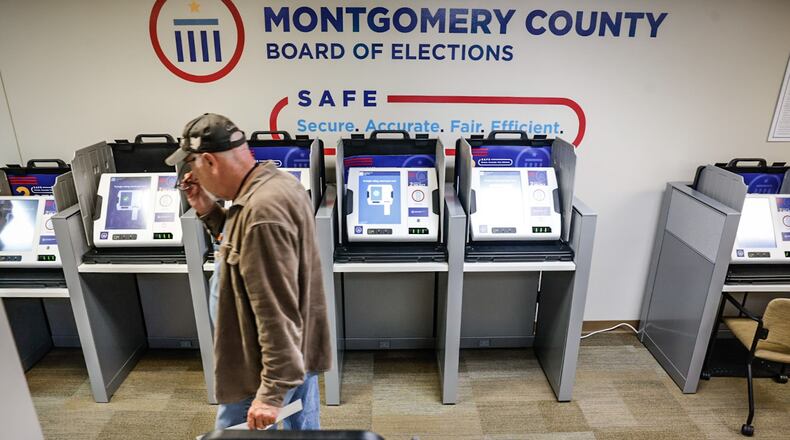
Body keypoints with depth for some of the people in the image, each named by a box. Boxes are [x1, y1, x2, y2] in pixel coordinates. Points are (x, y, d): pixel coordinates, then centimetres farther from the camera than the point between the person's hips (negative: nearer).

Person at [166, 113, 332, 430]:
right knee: (304, 429, 23)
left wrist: (272, 391, -24)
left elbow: (276, 312, -29)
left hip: (270, 367, -9)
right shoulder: (277, 182, 3)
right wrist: (209, 211, 4)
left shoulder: (262, 211, -29)